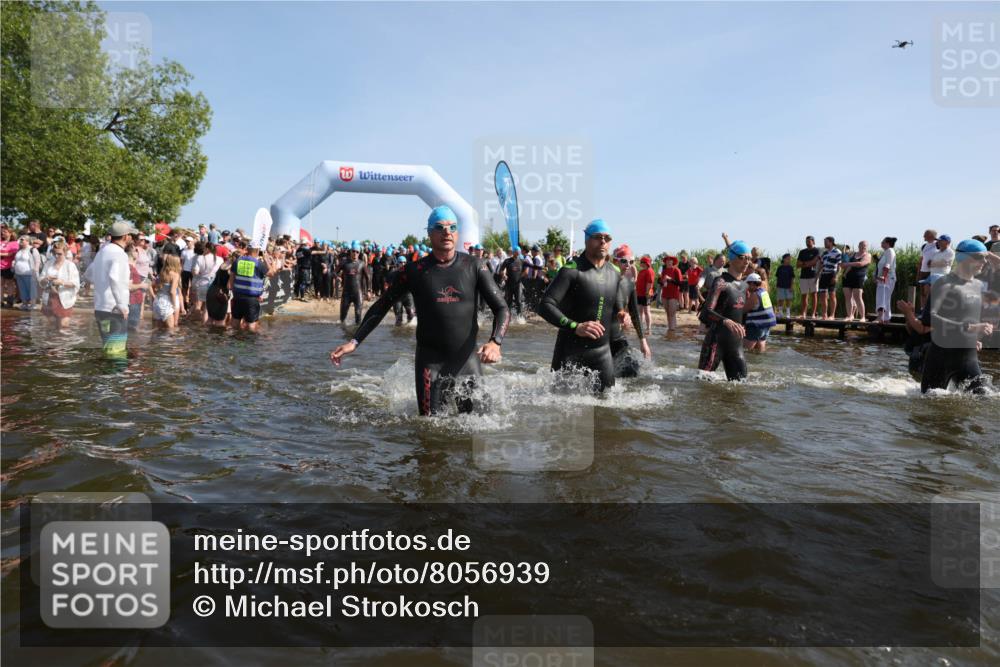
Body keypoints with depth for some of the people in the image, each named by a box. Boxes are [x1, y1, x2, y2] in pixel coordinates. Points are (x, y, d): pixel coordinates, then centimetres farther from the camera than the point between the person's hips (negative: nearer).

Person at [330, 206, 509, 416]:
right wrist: (354, 341, -2)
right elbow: (380, 307, 6)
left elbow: (501, 309, -3)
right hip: (430, 360, -1)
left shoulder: (473, 266, 0)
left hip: (468, 359, 1)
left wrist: (495, 342, -21)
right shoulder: (415, 271, -1)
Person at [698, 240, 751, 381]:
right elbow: (707, 312, -27)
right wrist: (726, 321, -40)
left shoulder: (744, 285, 13)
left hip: (736, 343, 7)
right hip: (716, 341, -7)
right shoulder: (721, 282, -12)